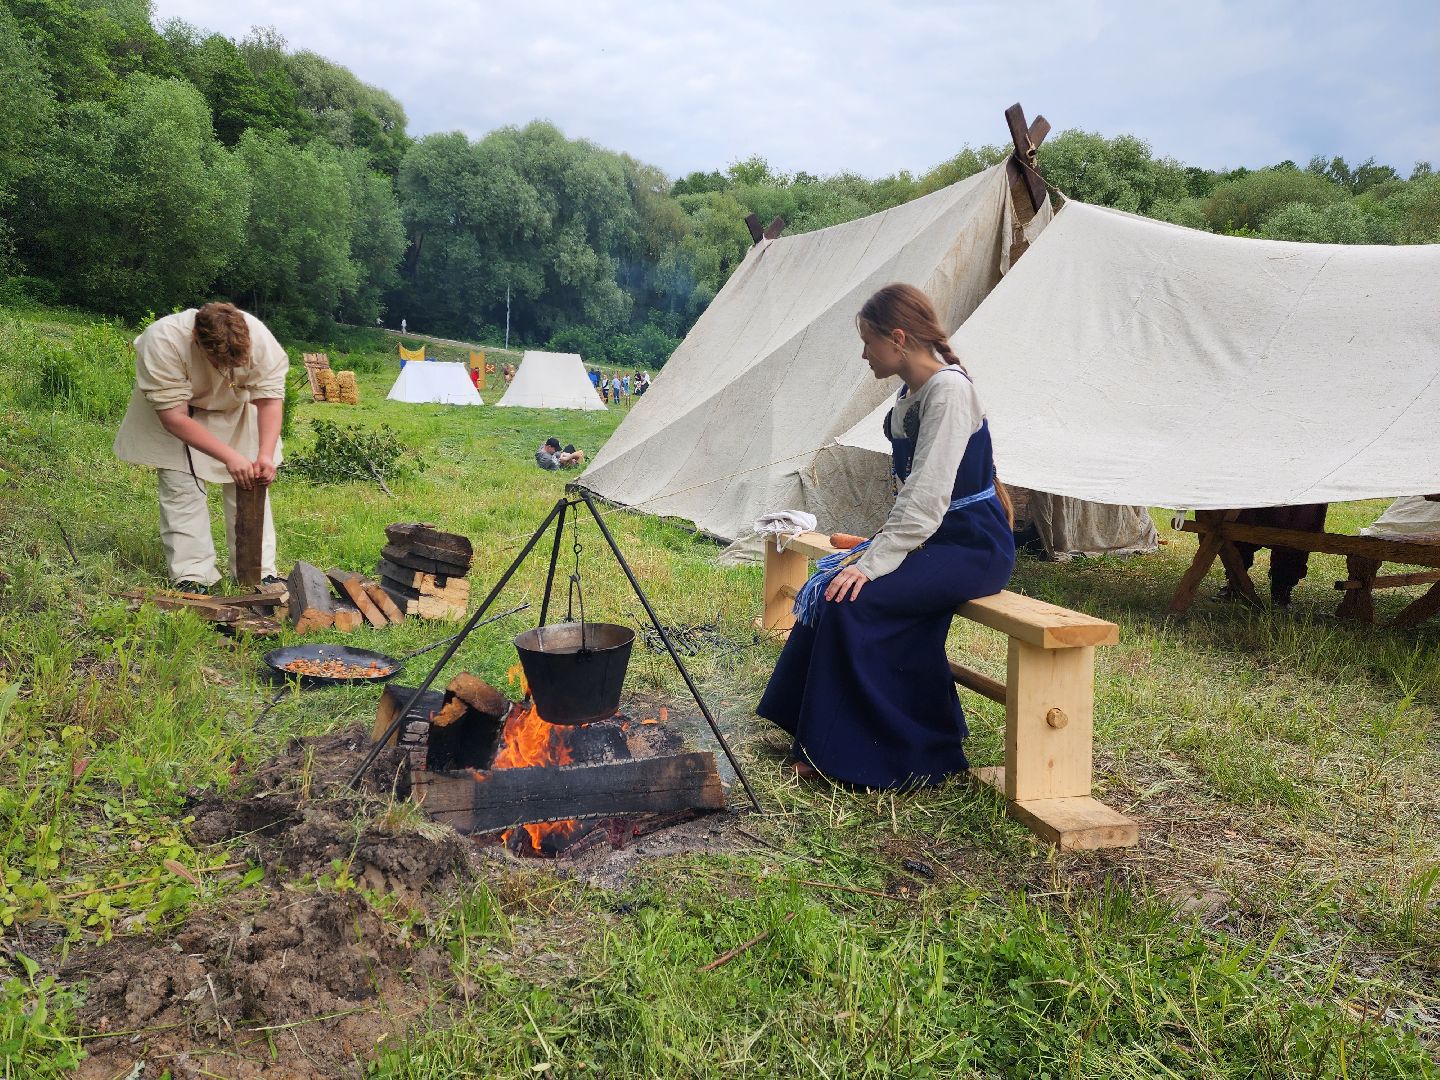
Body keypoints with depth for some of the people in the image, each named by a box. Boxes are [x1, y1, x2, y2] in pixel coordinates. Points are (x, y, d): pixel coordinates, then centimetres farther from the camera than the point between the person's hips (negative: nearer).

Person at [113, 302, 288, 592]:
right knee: (180, 485, -11)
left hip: (233, 408, 2)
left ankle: (261, 572, 1)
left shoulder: (258, 337, -33)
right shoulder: (163, 342, -38)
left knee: (251, 481, -4)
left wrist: (266, 456, -38)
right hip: (170, 410, -2)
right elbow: (173, 416, -36)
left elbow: (270, 397, -25)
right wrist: (229, 456, -42)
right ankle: (192, 575, -6)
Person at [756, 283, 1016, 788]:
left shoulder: (948, 389, -18)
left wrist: (874, 563, -26)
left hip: (974, 546, -9)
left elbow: (928, 497, -25)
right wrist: (878, 545, 5)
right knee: (825, 586, -5)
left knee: (856, 599, -23)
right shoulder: (910, 394, 11)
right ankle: (827, 744, 3)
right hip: (932, 538, 9)